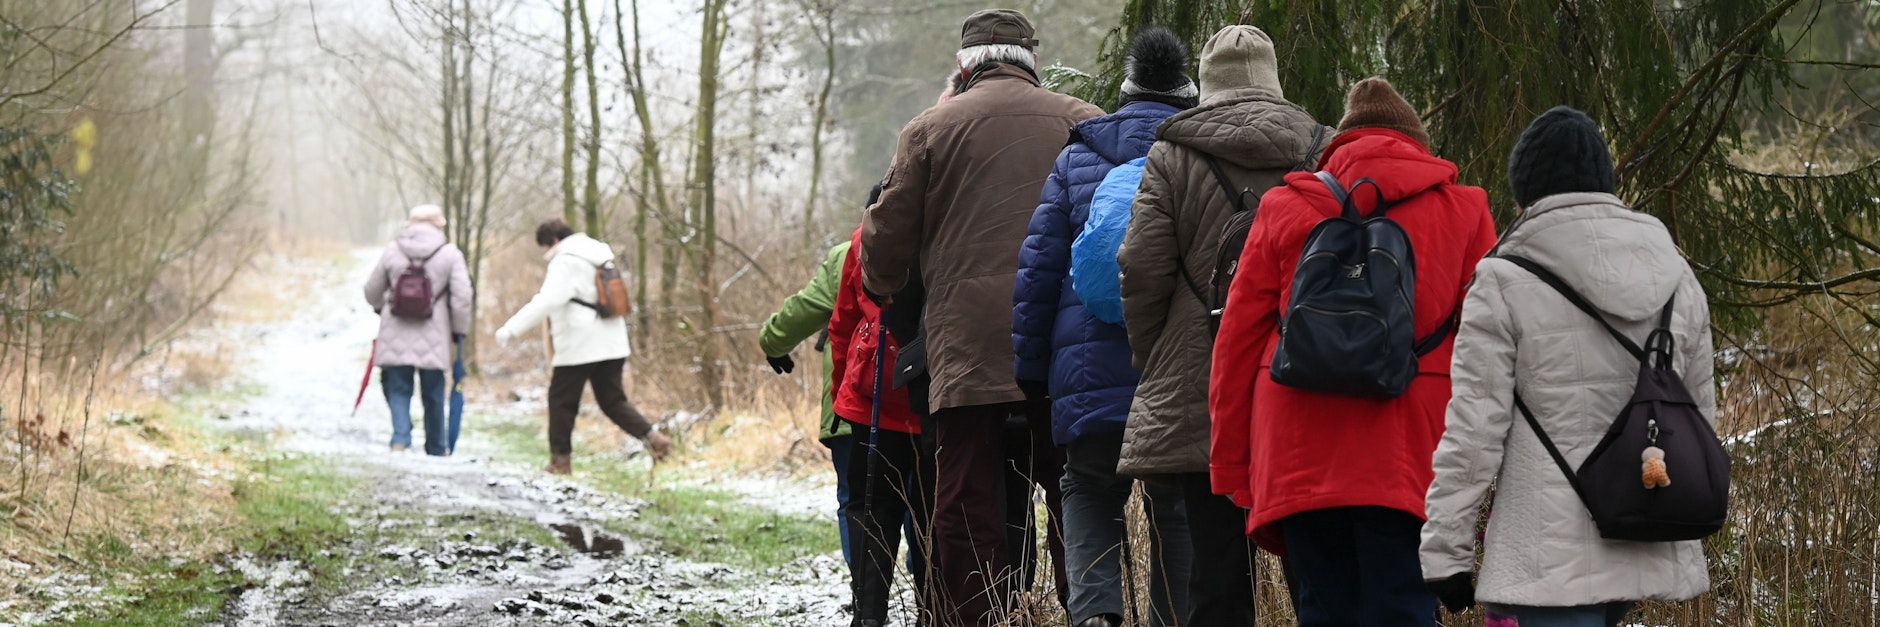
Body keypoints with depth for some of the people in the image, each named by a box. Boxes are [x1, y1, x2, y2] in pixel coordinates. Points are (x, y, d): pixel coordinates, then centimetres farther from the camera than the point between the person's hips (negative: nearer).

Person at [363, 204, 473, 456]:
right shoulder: (450, 254, -3)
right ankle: (437, 448, 20)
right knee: (433, 393, 11)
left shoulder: (392, 251, 3)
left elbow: (372, 291, 13)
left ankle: (401, 437, -13)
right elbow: (461, 296, -6)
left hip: (395, 334, 1)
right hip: (432, 338, -1)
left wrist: (381, 307, 35)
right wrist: (459, 330, 7)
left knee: (398, 388, 8)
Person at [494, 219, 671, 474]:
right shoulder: (599, 258, 17)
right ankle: (653, 437, -5)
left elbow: (546, 301, -26)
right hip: (611, 344, 8)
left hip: (579, 346, -8)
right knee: (612, 399, 11)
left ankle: (560, 459, 7)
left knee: (561, 400, 4)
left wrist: (511, 328, -30)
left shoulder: (564, 262, -12)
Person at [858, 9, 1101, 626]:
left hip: (965, 347, -2)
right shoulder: (1081, 120, 8)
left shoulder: (931, 128, 4)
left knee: (968, 505, 0)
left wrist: (882, 288, 27)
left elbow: (886, 237, 6)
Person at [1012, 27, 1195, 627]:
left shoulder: (1077, 159, 7)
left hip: (1093, 372, 0)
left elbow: (1038, 268, 6)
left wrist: (1031, 372, 10)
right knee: (1177, 513, 11)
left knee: (1090, 493, 13)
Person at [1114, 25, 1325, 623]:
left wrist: (1150, 362, 8)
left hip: (1199, 391, -2)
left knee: (1218, 558, -1)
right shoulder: (1320, 151, 7)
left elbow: (1141, 269, -4)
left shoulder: (1172, 157, 1)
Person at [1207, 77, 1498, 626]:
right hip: (1407, 456, -2)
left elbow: (1238, 339, 9)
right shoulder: (1462, 210, 7)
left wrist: (1231, 463, 13)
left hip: (1299, 456, 2)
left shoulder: (1284, 207, 11)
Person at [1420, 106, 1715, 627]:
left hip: (1554, 553, -6)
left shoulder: (1505, 283, -7)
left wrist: (1445, 553, -3)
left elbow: (1473, 431, -9)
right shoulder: (1676, 277, 10)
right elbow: (1699, 418, 17)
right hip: (1650, 549, 6)